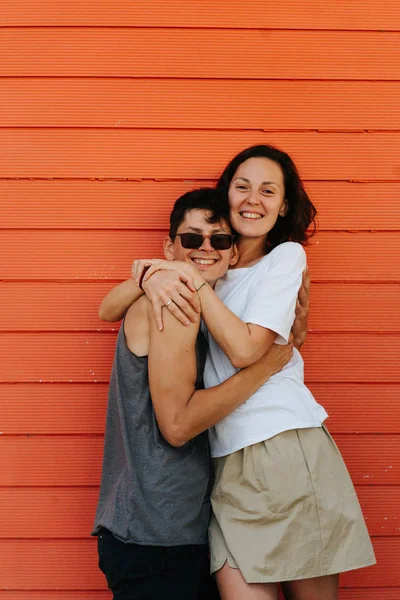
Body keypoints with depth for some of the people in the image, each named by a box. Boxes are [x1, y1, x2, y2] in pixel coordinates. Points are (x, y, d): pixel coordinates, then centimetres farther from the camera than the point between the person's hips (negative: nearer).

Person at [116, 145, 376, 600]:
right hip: (228, 457, 4)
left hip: (287, 445, -4)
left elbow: (245, 349, -9)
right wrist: (155, 280, -6)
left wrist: (192, 277, -8)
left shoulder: (286, 257, 3)